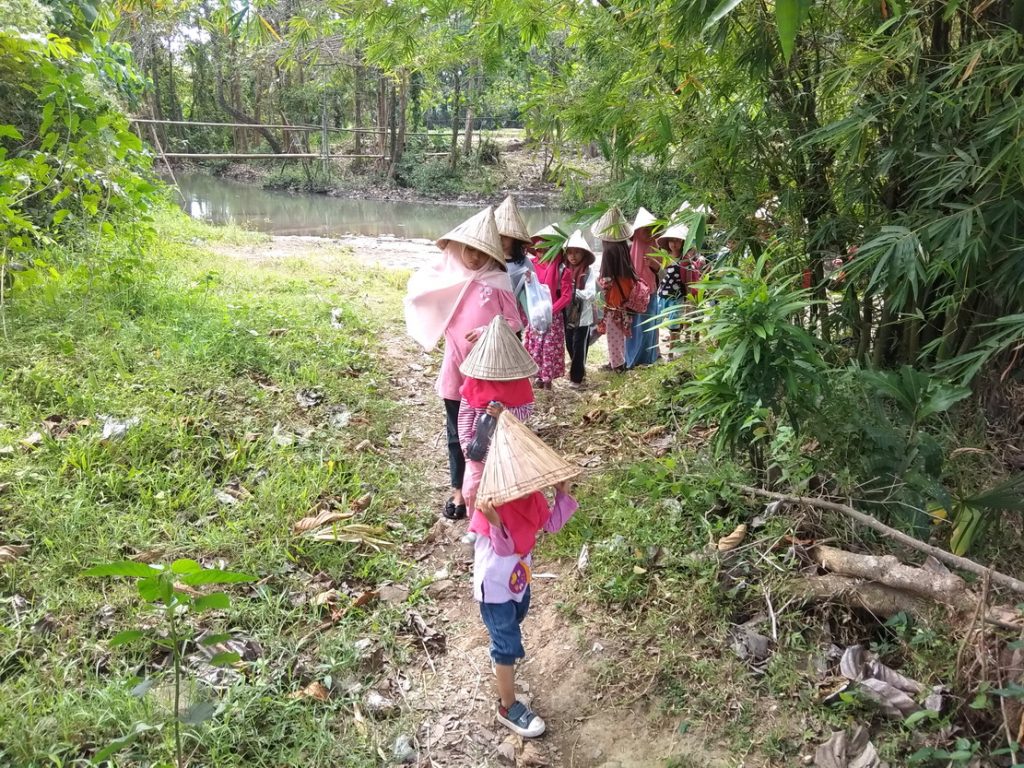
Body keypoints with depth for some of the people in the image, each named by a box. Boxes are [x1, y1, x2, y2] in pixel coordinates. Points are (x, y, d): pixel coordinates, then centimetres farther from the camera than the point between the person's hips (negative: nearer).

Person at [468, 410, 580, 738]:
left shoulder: (532, 495, -10)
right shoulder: (491, 503, -31)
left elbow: (552, 524, 1)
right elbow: (503, 549, -31)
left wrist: (562, 493, -9)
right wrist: (495, 522, -49)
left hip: (520, 576, 7)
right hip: (495, 584, -7)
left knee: (514, 622, 33)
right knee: (509, 645, 3)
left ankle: (502, 646, 65)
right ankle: (508, 707, 21)